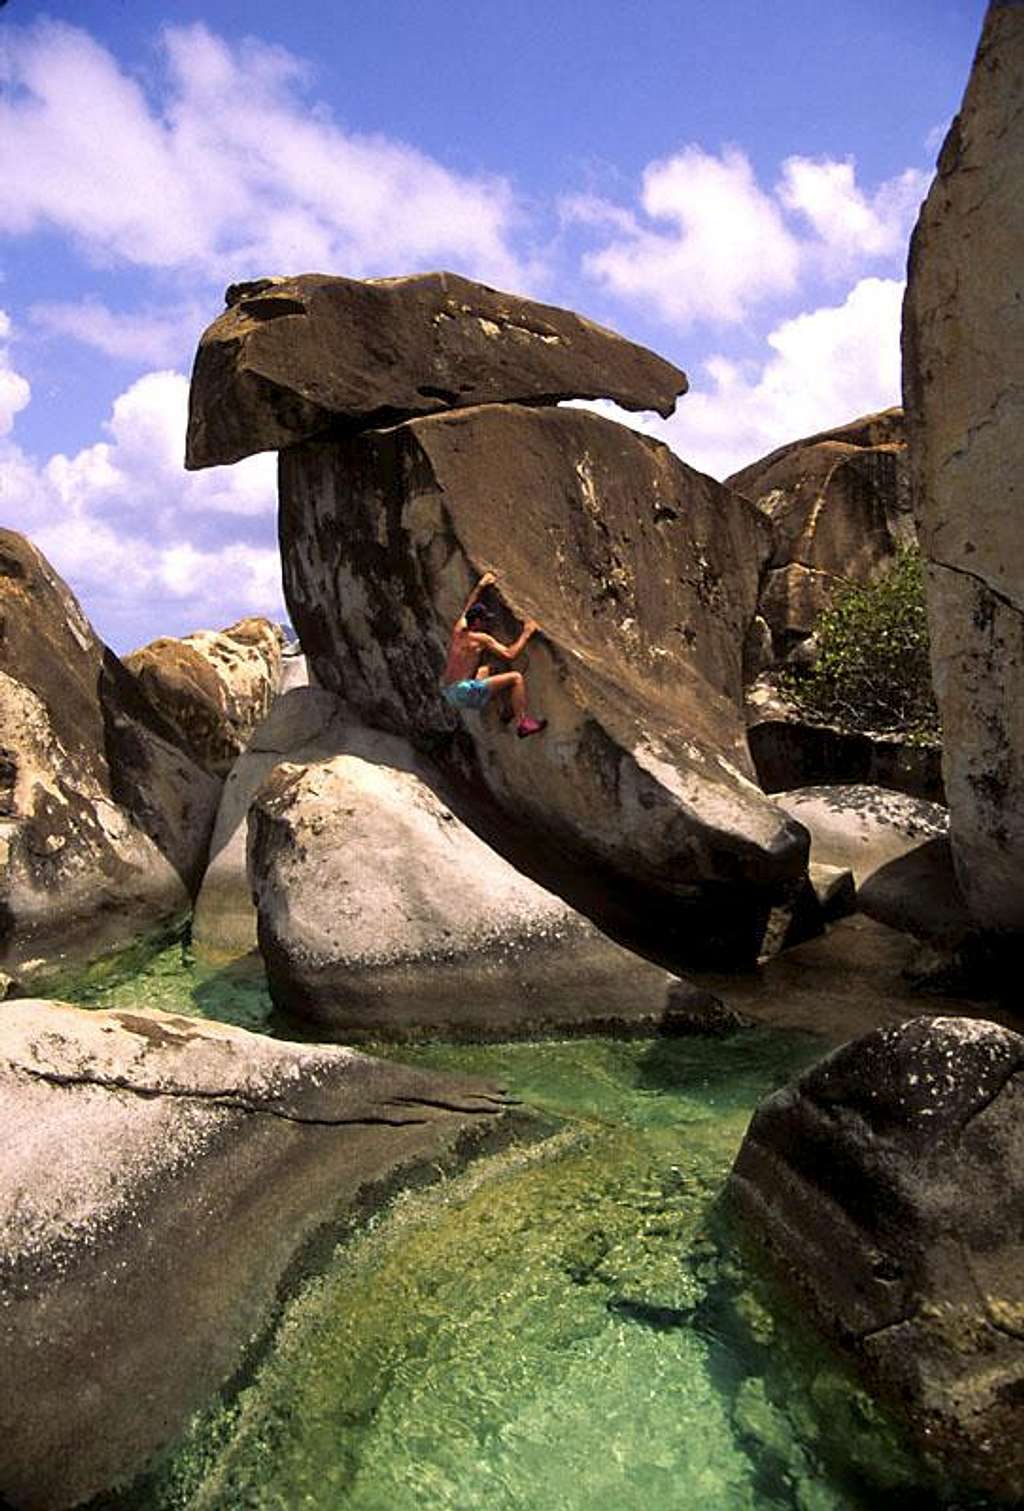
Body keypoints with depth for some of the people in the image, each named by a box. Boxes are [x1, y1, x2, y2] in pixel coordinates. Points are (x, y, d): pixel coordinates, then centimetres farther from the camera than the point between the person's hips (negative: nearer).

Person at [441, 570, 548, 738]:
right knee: (516, 677, -7)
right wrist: (525, 634, 1)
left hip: (448, 695, 9)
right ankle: (522, 723, -11)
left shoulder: (458, 631, 12)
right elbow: (509, 655, -11)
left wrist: (480, 585, 41)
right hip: (464, 692, -9)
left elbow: (467, 609, 32)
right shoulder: (481, 639, -9)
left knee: (488, 670, 34)